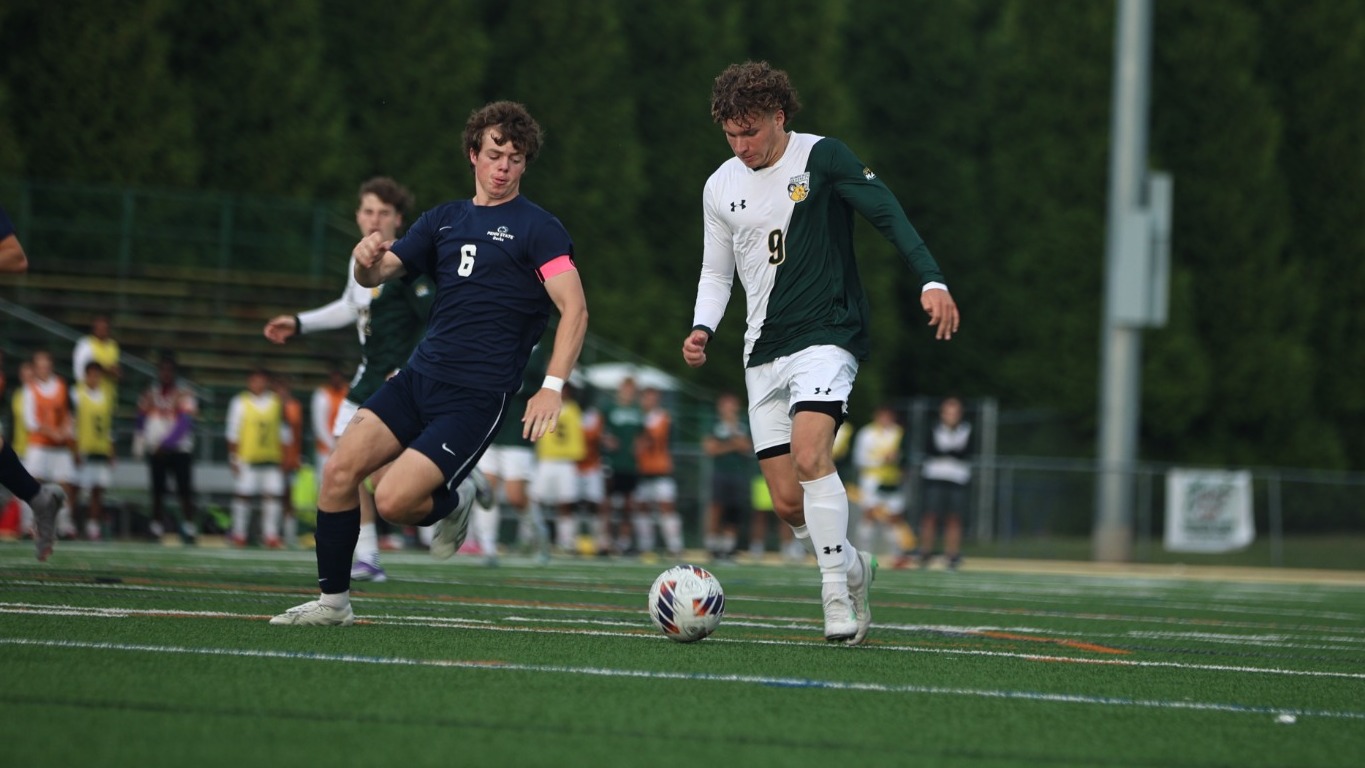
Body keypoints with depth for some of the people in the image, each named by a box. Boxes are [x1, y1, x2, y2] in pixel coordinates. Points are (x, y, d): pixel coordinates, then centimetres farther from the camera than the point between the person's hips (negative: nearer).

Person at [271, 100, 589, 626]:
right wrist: (366, 259, -11)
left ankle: (456, 499, 15)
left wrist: (552, 387, -24)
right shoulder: (446, 220, 16)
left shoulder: (537, 229, -3)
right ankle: (333, 601, 4)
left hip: (477, 398, -6)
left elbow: (574, 309, -12)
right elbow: (376, 276, 15)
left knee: (393, 499, -19)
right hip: (418, 378, 6)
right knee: (340, 470, -10)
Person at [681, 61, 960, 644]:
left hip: (826, 334, -5)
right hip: (763, 352, 5)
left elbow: (889, 215, -7)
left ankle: (837, 597, -22)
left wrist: (931, 281, -19)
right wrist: (702, 328, 0)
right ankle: (853, 566, 28)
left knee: (809, 454, -28)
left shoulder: (822, 158, -5)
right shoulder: (720, 187, 9)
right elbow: (717, 272, 18)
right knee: (788, 503, 0)